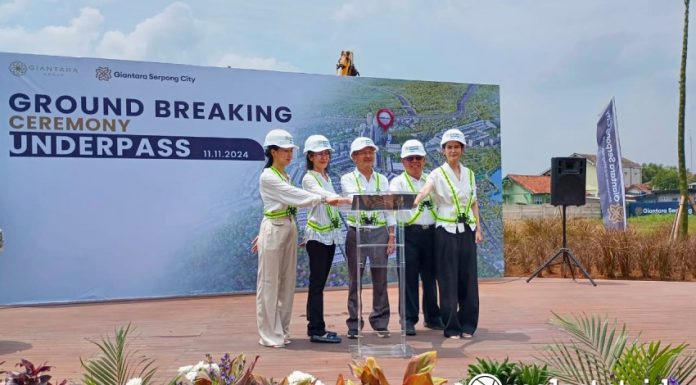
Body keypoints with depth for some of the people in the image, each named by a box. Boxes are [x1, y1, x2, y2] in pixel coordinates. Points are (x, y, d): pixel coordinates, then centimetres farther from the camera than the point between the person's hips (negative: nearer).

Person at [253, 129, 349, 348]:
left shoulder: (285, 177, 16)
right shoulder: (267, 177, -10)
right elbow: (296, 196, -20)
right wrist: (325, 199, -26)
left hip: (289, 229, 8)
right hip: (274, 230, -8)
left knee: (287, 281, 9)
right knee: (270, 283, 0)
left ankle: (281, 331, 18)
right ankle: (270, 334, 6)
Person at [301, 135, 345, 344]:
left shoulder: (327, 177, 15)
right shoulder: (309, 178, -10)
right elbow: (324, 195, -28)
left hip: (330, 234, 8)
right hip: (317, 235, -8)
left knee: (320, 282, 10)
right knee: (317, 283, -7)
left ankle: (316, 327, 15)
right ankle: (317, 330, -4)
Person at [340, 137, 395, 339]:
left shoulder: (382, 180, 11)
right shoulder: (347, 179, 4)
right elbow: (354, 198, -16)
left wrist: (391, 236, 2)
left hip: (379, 232, 2)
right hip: (357, 232, -2)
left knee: (380, 280, 3)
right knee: (355, 280, 1)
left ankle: (380, 323, 13)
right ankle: (354, 325, 9)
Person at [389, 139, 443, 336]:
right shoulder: (398, 182, 4)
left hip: (430, 231, 4)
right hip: (409, 233, -4)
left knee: (430, 276, 10)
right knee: (409, 277, -2)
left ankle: (432, 317, 22)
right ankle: (408, 320, 6)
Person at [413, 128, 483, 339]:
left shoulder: (469, 174, 11)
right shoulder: (438, 174, -3)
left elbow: (474, 203, 15)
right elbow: (423, 192, -21)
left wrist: (478, 228, 7)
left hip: (467, 229, 4)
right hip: (446, 230, -4)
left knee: (468, 278, 5)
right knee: (448, 280, -1)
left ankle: (467, 325, 16)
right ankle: (451, 327, 7)